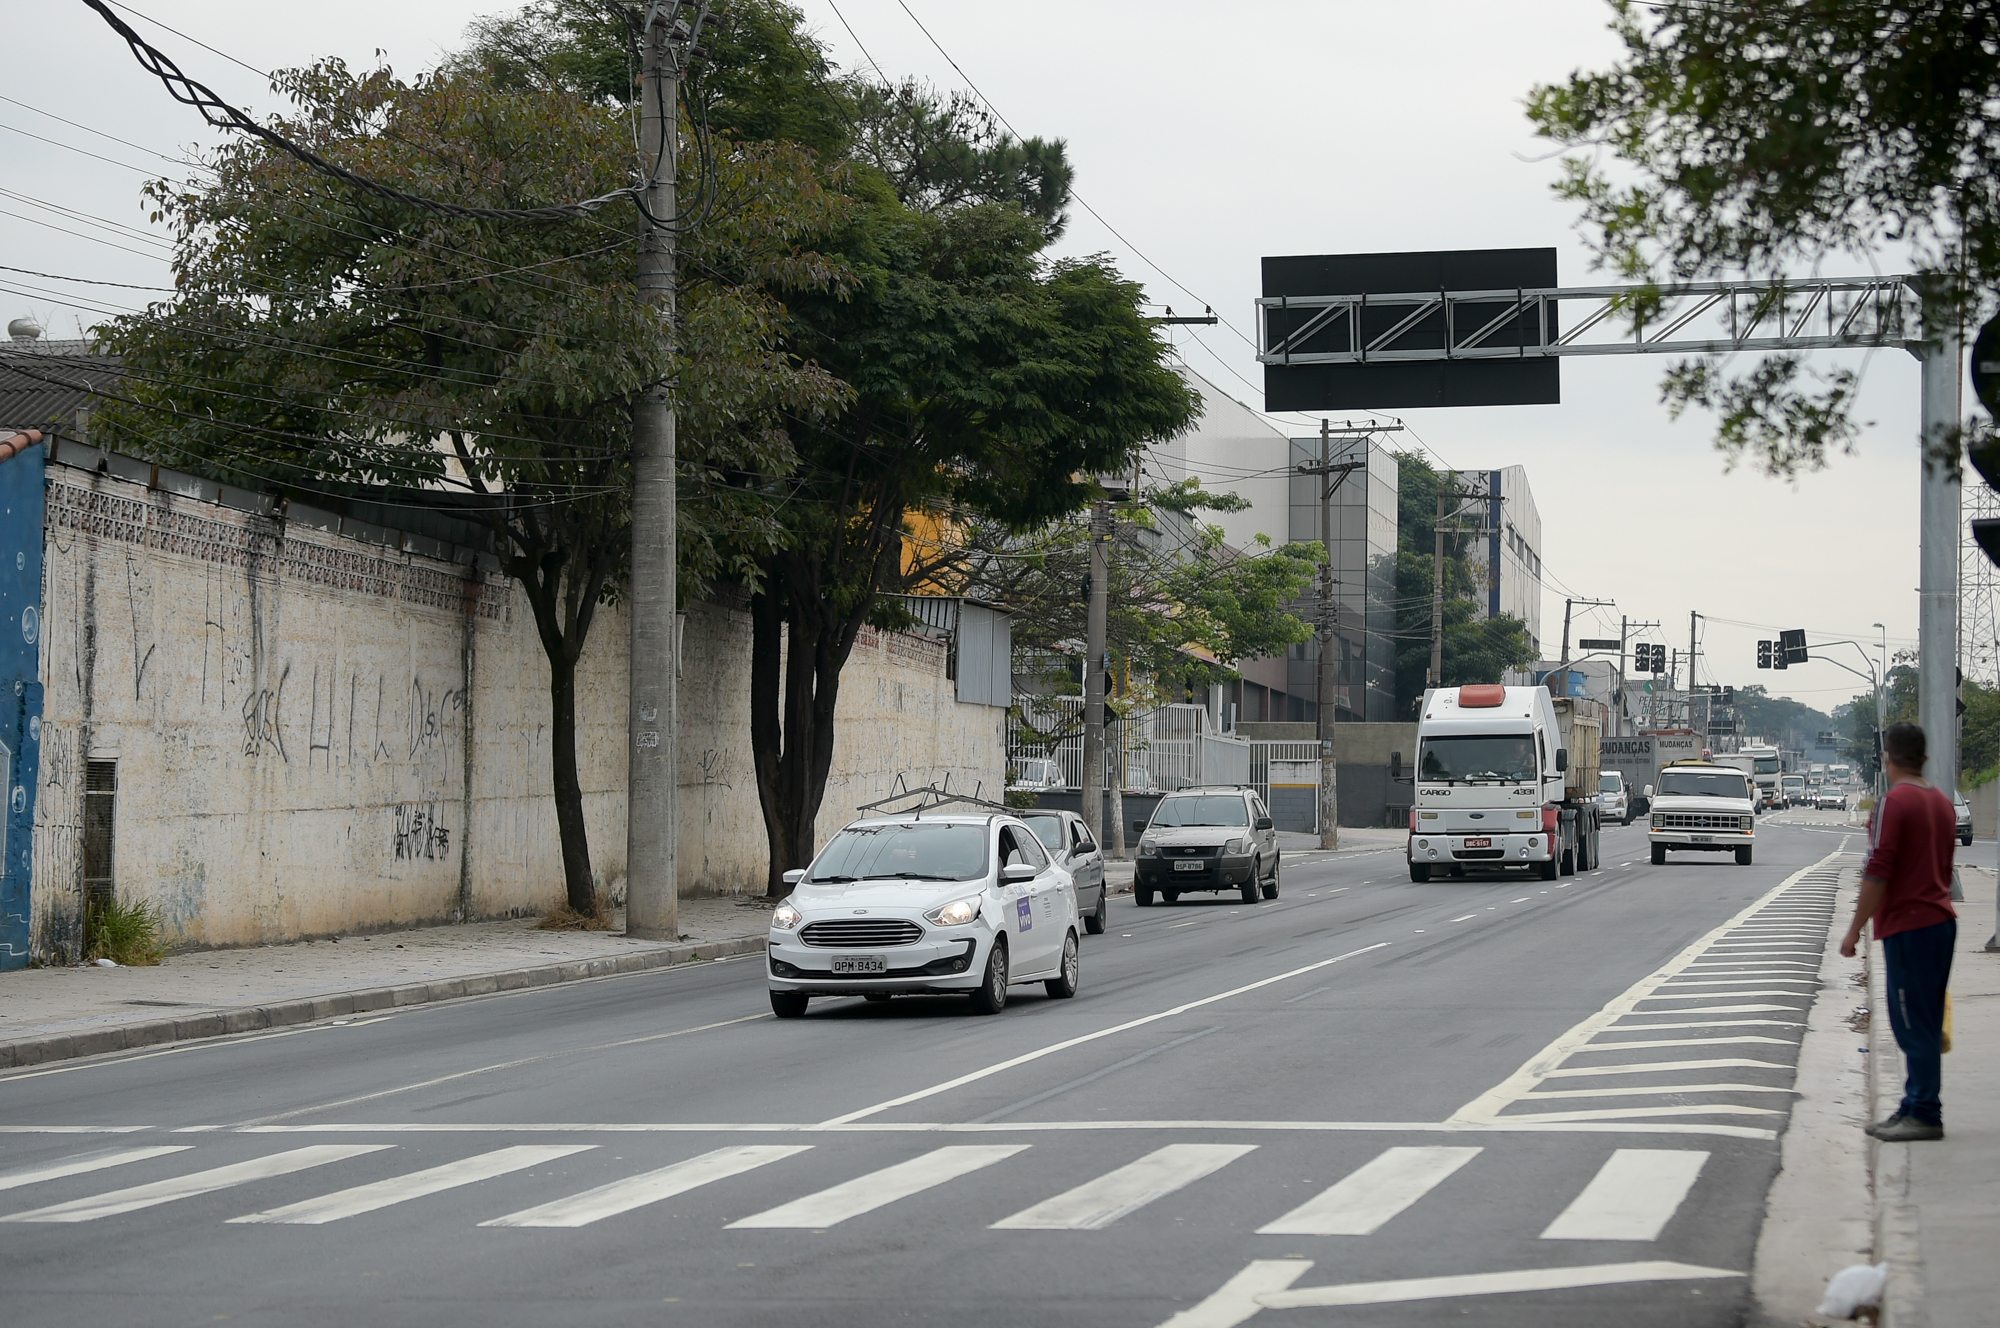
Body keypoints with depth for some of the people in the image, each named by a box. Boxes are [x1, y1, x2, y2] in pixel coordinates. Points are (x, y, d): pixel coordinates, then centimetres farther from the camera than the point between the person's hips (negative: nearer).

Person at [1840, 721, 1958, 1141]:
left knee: (1913, 1025, -5)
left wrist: (1854, 930, -12)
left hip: (1908, 927, -9)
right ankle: (1915, 1108, 18)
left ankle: (1924, 1115, -4)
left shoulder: (1894, 802, -14)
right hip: (1941, 920, 9)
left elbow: (1878, 873, -18)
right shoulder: (1942, 803, 14)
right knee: (1923, 1025, 13)